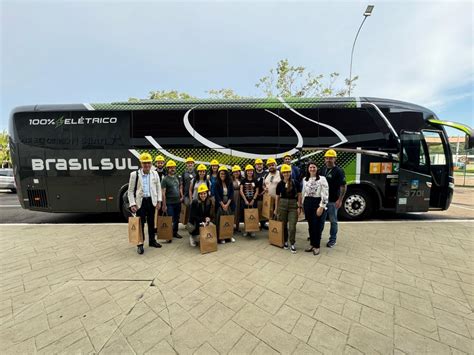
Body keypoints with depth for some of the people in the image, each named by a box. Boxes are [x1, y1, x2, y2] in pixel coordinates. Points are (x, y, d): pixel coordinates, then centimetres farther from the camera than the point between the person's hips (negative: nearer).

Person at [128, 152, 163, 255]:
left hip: (151, 201, 3)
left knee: (151, 222, 14)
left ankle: (152, 241, 30)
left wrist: (159, 201, 3)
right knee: (140, 223, 5)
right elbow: (131, 190, -3)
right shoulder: (134, 174, -6)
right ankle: (140, 244, 20)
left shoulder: (155, 174, 2)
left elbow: (158, 188, 8)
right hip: (140, 202, -2)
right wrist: (132, 204, -9)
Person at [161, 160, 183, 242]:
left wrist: (181, 196, 8)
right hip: (169, 203, -6)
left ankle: (175, 232, 28)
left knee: (177, 219, 14)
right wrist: (164, 205, -13)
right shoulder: (165, 179, -8)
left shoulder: (177, 178, 10)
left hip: (178, 202, 6)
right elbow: (163, 193, -11)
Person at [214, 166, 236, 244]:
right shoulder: (216, 184, -4)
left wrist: (227, 204, -11)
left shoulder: (230, 183, 3)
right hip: (220, 205, -2)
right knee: (220, 221, 0)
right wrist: (223, 205, -13)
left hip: (229, 204, 2)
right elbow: (217, 196, -8)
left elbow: (232, 195, -1)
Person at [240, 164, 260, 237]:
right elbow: (241, 191, -4)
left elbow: (257, 191, 4)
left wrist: (253, 200, -6)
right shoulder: (243, 180, 2)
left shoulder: (255, 181, 5)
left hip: (253, 200, 1)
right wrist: (245, 200, -9)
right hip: (244, 200, 0)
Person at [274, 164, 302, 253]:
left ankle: (292, 244, 15)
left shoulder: (295, 182, -4)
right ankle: (285, 241, 30)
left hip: (293, 205, -2)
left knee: (292, 226, -3)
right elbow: (277, 197, 6)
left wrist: (299, 207, -4)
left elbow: (299, 195, 1)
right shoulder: (280, 184, 1)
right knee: (283, 225, 11)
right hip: (282, 205, 2)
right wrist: (276, 208, 7)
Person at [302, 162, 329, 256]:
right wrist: (302, 204, 16)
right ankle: (312, 244, 25)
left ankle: (317, 246, 16)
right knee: (310, 225, 12)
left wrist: (321, 207, -17)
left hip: (317, 203, -5)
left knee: (317, 226, 1)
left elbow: (325, 194, -12)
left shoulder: (322, 179, -7)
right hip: (307, 203, 5)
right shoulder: (305, 179, 9)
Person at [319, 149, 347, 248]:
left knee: (333, 221, 9)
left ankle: (332, 240, 22)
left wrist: (340, 200, -18)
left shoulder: (339, 171, -11)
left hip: (333, 201, -5)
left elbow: (343, 186, -14)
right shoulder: (323, 169, 7)